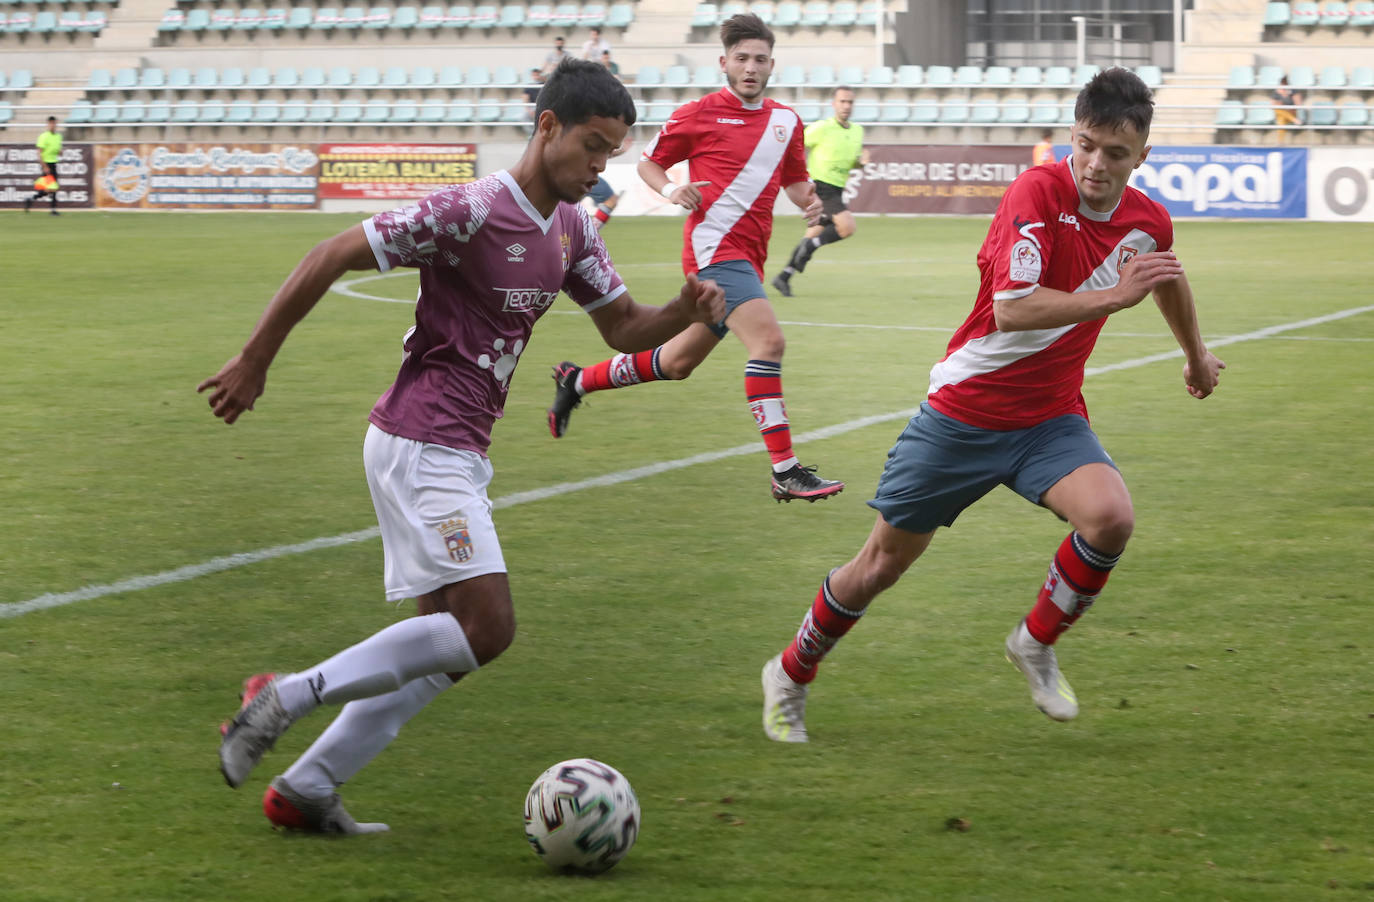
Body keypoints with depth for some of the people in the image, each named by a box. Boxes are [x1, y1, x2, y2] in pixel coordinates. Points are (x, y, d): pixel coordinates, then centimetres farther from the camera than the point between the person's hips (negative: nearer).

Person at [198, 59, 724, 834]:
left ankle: (304, 790, 15)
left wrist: (689, 311, -5)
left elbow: (624, 327, 17)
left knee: (447, 644, 10)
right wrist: (254, 363, -12)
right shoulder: (471, 211, -17)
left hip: (458, 456, 10)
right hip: (421, 444, -10)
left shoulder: (572, 230, 9)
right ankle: (288, 696, -10)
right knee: (487, 627, -17)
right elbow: (329, 258, -15)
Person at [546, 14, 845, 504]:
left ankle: (577, 381, 38)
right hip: (714, 247, -7)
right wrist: (671, 189, -12)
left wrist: (808, 201, 1)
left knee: (676, 362, 17)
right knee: (768, 338, -26)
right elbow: (648, 163, 9)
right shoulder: (699, 114, -2)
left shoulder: (786, 121, 12)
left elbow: (795, 180, 24)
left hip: (748, 258, 7)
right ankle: (785, 471, -28)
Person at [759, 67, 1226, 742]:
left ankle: (1036, 643, 0)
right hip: (964, 412, -4)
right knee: (880, 566, 6)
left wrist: (1195, 353, 39)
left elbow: (1166, 280, 24)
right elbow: (1012, 310, -32)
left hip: (1050, 419, 4)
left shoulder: (1147, 222, -2)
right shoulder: (1037, 192, -21)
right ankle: (790, 675, 31)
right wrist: (1116, 295, -36)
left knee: (1110, 516, -26)